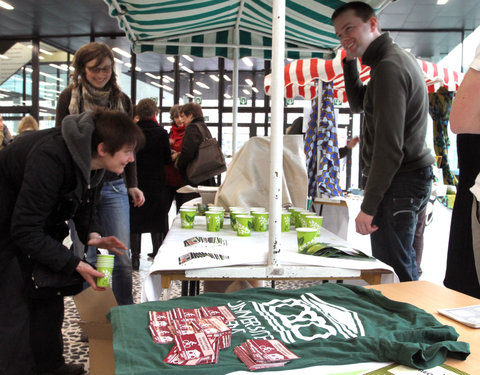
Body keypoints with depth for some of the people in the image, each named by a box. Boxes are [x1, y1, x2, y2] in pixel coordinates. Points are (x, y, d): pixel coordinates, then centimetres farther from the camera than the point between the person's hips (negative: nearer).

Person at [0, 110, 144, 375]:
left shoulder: (91, 161, -10)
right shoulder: (50, 159, -37)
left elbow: (84, 204, 5)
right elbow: (25, 231, -34)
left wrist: (93, 235, -15)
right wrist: (74, 265, -34)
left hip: (33, 222, 9)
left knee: (48, 296, 13)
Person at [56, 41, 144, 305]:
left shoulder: (121, 100, 9)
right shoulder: (70, 97, 2)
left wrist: (132, 185, 12)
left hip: (114, 187, 2)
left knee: (123, 259, 0)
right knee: (86, 260, 4)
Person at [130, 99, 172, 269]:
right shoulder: (161, 133, -10)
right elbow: (167, 159, -4)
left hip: (135, 183, 1)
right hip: (156, 185, 0)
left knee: (134, 221, 10)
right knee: (157, 223, 10)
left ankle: (135, 257, 13)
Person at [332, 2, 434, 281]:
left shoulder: (388, 67, -17)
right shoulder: (401, 57, 15)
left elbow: (389, 146, -23)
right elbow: (358, 104, 25)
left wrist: (369, 206, -22)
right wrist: (351, 62, 12)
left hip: (399, 183, -11)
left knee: (392, 273, -7)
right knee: (404, 266, 18)